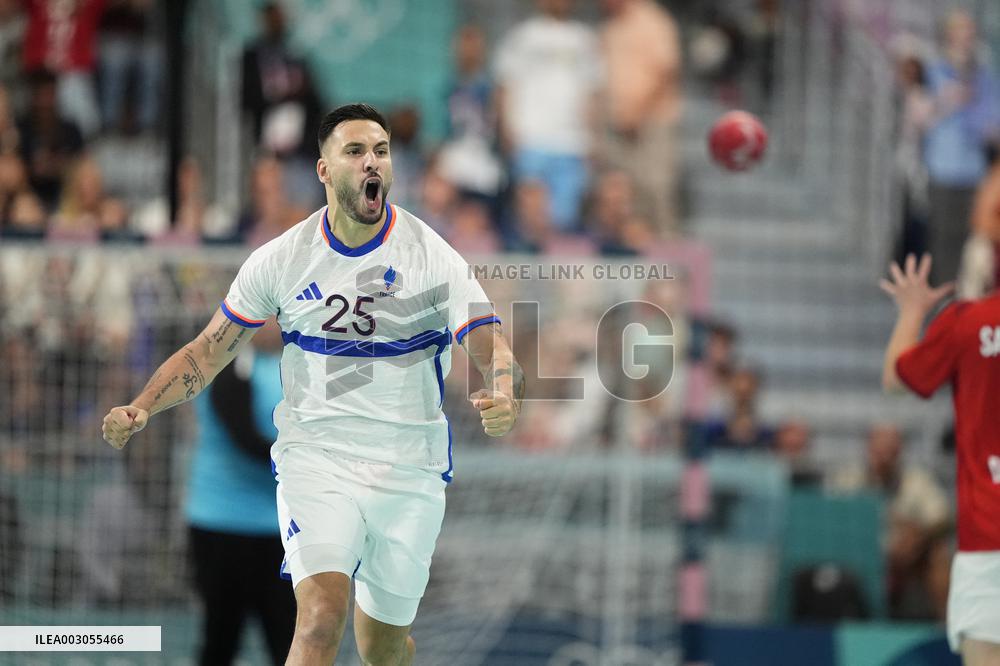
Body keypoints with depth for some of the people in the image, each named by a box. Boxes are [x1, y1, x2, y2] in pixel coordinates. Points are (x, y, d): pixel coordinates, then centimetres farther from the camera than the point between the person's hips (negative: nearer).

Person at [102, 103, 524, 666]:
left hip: (410, 471, 1)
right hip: (315, 457, -1)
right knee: (322, 618, -24)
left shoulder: (435, 260, -7)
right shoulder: (280, 260, -3)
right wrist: (141, 410, -10)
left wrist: (505, 400, -38)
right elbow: (208, 352, 5)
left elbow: (494, 349, -15)